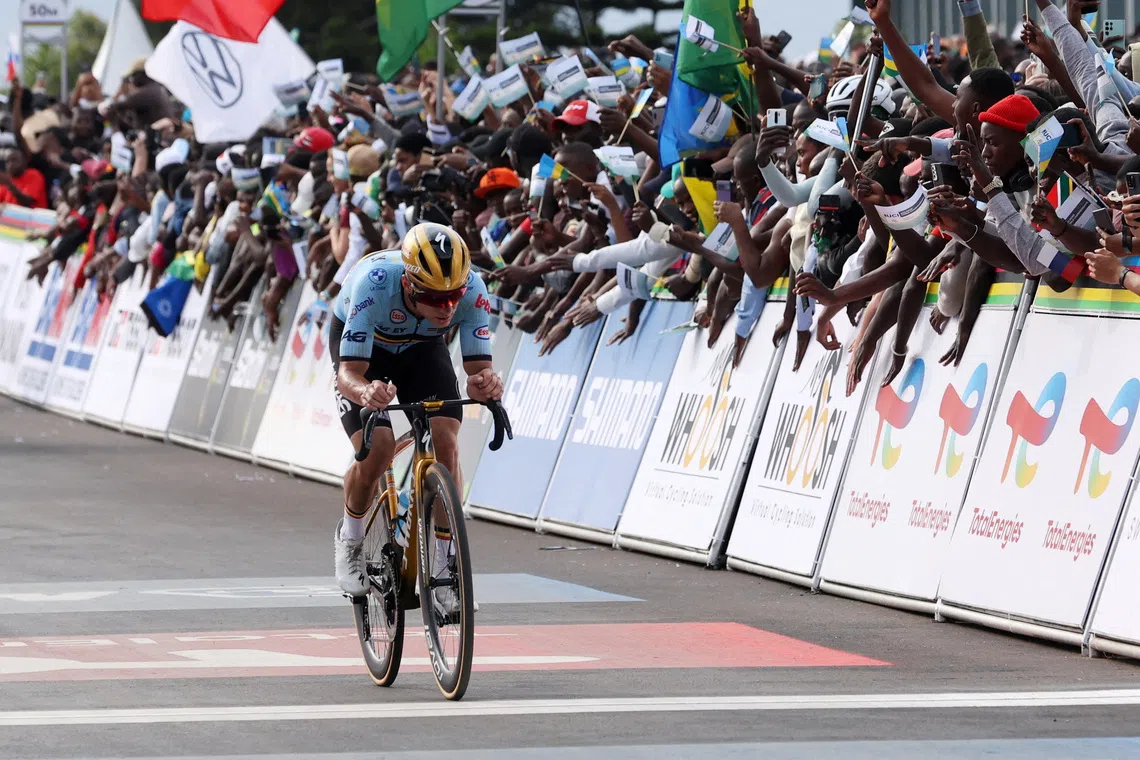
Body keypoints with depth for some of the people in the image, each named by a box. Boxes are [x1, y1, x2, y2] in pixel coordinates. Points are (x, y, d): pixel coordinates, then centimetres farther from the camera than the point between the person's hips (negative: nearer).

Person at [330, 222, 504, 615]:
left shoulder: (471, 290, -33)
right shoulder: (374, 283, -41)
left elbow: (478, 366, -30)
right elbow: (349, 373, -40)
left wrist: (484, 382, -54)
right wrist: (365, 392, -63)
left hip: (423, 347, 2)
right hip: (364, 345, -2)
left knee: (446, 443, -18)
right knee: (376, 449, -22)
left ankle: (444, 566, -5)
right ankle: (350, 538, 9)